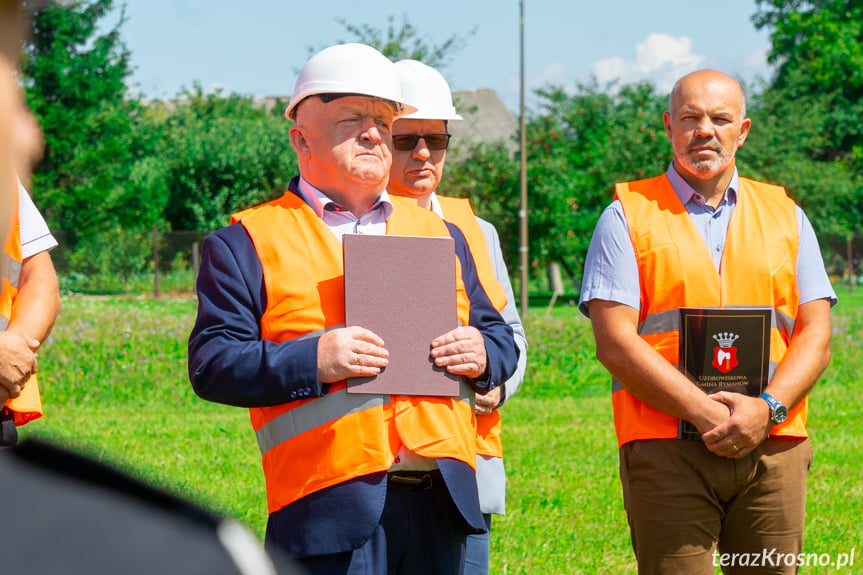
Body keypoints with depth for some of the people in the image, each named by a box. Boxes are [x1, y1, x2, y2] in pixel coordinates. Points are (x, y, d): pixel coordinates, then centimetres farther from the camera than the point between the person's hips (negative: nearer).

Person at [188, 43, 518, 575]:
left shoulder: (440, 234, 22)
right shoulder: (249, 242, 6)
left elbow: (501, 337, 26)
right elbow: (212, 363, -3)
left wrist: (482, 354, 2)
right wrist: (312, 361, -18)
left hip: (443, 498, 5)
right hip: (333, 506, -5)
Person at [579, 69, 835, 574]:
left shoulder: (785, 216, 17)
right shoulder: (629, 217, 6)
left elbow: (816, 337, 10)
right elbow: (615, 342, -4)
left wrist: (767, 409, -10)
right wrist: (707, 414, -14)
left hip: (774, 449, 3)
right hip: (666, 451, -3)